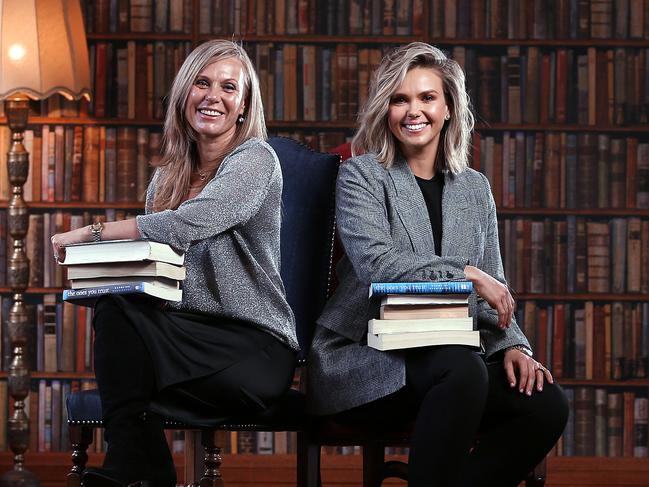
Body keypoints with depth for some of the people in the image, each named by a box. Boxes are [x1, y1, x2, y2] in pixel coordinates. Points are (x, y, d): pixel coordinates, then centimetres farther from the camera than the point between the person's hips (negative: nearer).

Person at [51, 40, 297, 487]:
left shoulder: (256, 160, -6)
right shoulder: (168, 176, 15)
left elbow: (188, 224, -22)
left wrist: (92, 231, -13)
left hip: (254, 349, -5)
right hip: (183, 331, 5)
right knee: (115, 306, -27)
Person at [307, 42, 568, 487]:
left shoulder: (474, 188, 17)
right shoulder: (361, 175, 2)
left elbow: (493, 289, 14)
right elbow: (375, 264, -13)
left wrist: (511, 345, -4)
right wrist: (465, 275, -17)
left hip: (446, 353, 5)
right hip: (362, 358, -5)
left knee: (547, 404, -21)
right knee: (463, 370, -36)